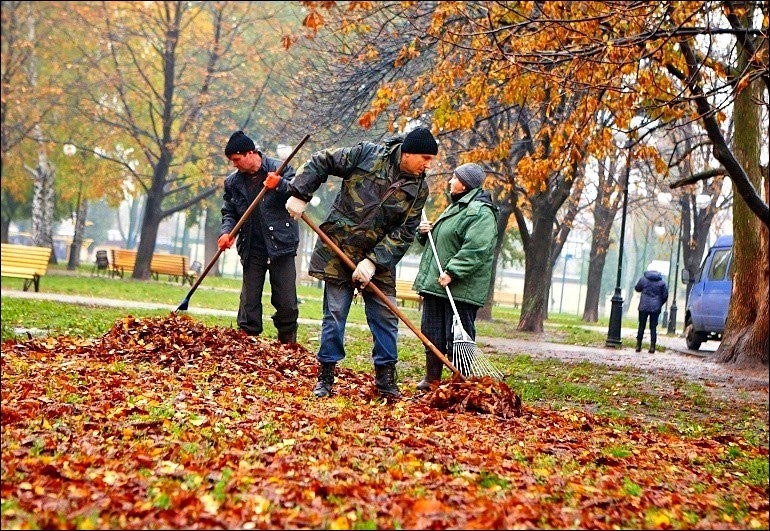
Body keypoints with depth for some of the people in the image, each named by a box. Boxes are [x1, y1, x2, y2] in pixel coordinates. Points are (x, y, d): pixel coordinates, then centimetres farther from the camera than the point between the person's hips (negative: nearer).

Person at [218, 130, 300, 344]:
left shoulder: (281, 169, -2)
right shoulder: (233, 182, 9)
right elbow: (229, 212, 15)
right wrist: (227, 232, -5)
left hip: (280, 246, -3)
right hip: (251, 250, 4)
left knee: (287, 303, -2)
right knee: (249, 302, 4)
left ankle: (287, 344, 12)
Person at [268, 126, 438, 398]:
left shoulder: (419, 188, -3)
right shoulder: (368, 154, -10)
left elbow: (404, 233, -6)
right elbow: (321, 162, -3)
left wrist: (373, 261, -16)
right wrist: (299, 195, -10)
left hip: (380, 258, 3)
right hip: (338, 251, -3)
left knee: (385, 317, 3)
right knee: (334, 314, 1)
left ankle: (386, 378, 15)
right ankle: (325, 377, 11)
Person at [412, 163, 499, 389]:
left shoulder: (480, 212, -14)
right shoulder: (454, 207, 19)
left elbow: (476, 250, -24)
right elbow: (438, 242, 29)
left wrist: (452, 272, -27)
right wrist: (424, 232, 7)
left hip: (460, 290, -10)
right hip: (435, 285, 10)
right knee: (432, 334, 15)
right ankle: (432, 378, 25)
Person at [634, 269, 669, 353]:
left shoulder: (643, 279, -1)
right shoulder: (662, 282, 2)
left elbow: (637, 288, 14)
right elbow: (665, 295, 5)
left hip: (644, 307, -1)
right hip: (656, 308, 1)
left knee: (641, 326, 6)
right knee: (653, 327, 4)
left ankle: (638, 345, 5)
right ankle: (652, 346, -2)